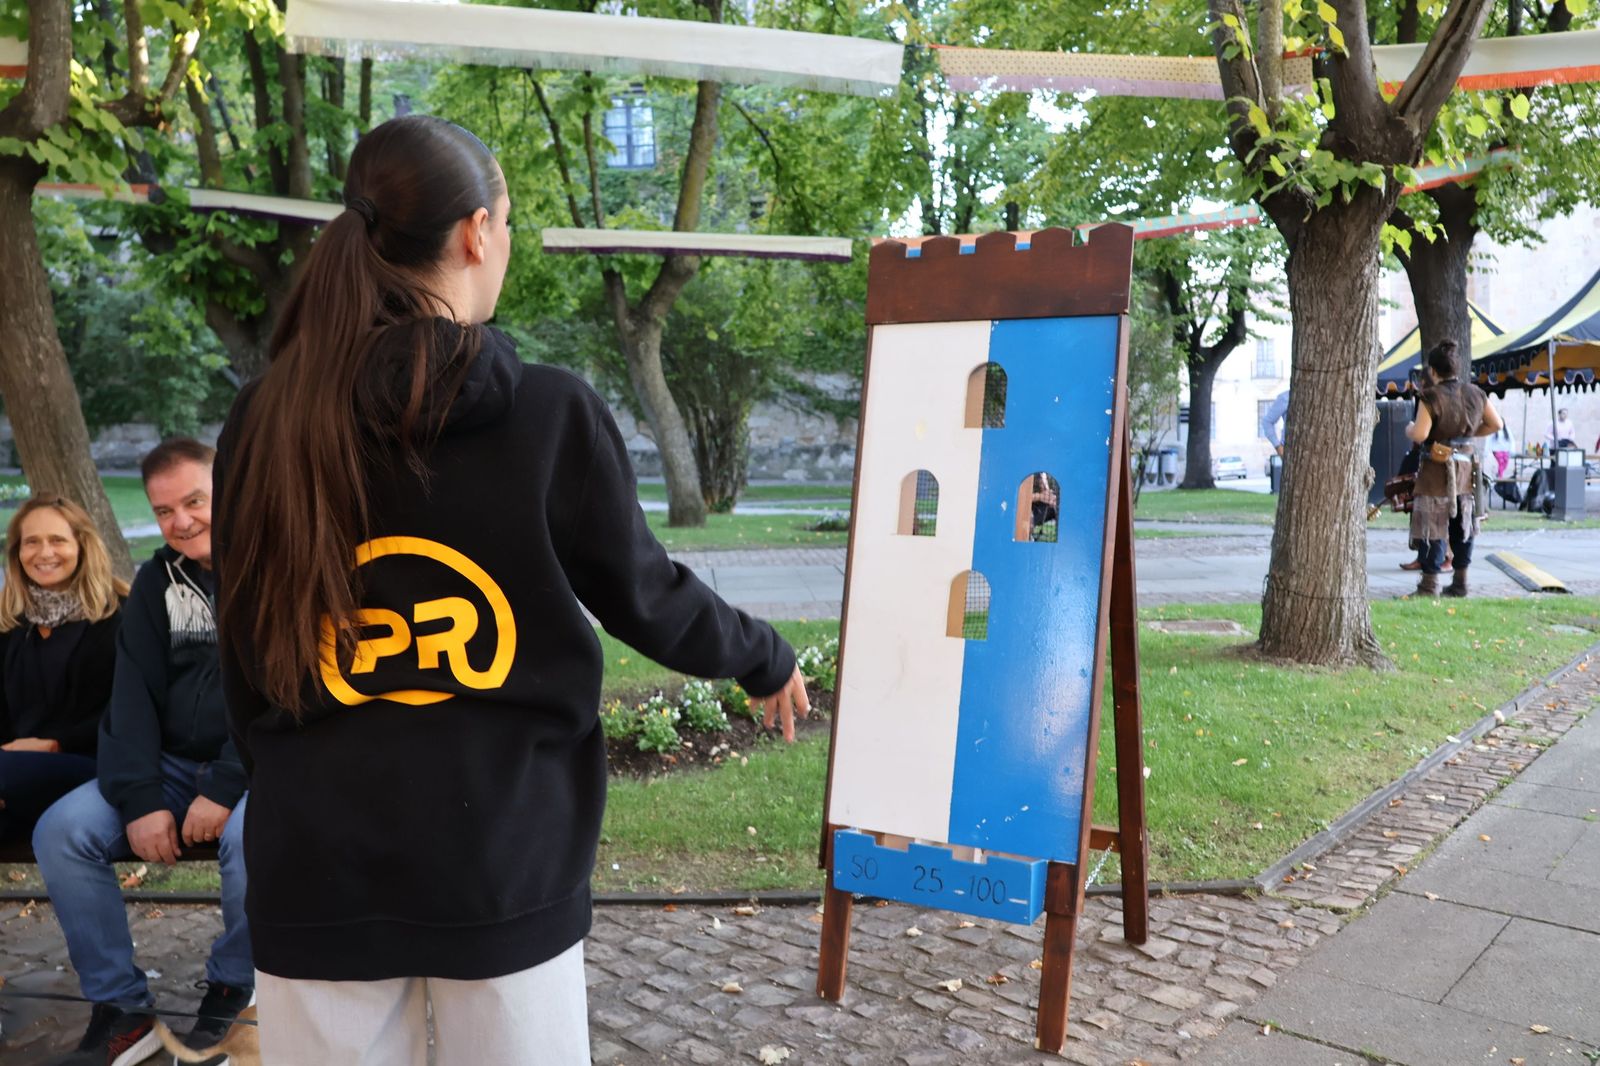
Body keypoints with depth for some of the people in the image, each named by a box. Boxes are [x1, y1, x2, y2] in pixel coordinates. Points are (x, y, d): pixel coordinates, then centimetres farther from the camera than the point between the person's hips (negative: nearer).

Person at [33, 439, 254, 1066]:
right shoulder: (158, 581, 9)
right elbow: (133, 696, 4)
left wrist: (226, 788, -23)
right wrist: (140, 800, -9)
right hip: (174, 763, 6)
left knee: (249, 834, -34)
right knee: (60, 831, -12)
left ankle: (232, 992, -6)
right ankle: (120, 1010, -1)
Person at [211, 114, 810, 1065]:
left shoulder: (266, 421, -2)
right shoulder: (552, 414, -11)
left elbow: (247, 657, 5)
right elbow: (646, 598, -1)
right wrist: (764, 658, 18)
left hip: (319, 868, 3)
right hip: (501, 862, -2)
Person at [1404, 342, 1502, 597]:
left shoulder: (1432, 396, -17)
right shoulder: (1475, 393, 4)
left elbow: (1419, 435, -24)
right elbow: (1495, 424, 12)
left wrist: (1408, 429, -4)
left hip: (1437, 470, -6)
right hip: (1466, 470, 6)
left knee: (1433, 528, -2)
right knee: (1463, 526, 15)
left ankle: (1430, 585, -1)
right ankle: (1460, 582, 21)